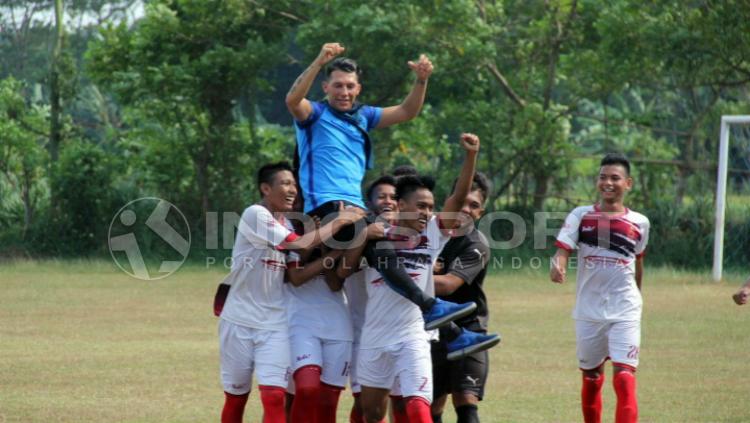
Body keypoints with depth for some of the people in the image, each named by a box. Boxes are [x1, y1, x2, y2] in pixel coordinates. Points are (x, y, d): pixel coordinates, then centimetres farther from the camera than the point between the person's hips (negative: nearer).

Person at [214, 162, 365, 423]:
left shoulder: (288, 224, 11)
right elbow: (299, 245, -24)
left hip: (274, 324, 5)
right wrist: (339, 222, -17)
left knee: (274, 397, -10)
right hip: (240, 321, -5)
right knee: (235, 397, 8)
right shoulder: (255, 215, -13)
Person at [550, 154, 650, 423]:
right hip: (588, 311, 1)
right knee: (591, 380, 13)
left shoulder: (639, 223, 3)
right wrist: (558, 266, -34)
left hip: (625, 312, -1)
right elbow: (562, 249, -11)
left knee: (625, 381, -15)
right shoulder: (580, 216, 0)